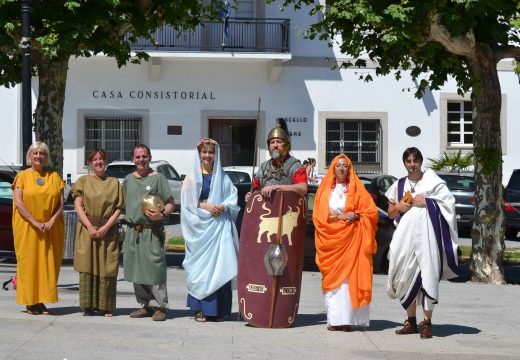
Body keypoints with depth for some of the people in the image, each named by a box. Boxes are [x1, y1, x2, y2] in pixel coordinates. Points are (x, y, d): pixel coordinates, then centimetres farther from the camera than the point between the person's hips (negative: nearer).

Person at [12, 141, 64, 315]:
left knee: (48, 263, 1)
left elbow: (61, 202, 6)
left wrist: (52, 221, -11)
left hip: (51, 228, 2)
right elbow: (18, 202, -6)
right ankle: (30, 302, 2)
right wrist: (35, 222, -15)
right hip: (27, 227, -2)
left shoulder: (54, 176, 9)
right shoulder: (23, 176, 3)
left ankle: (42, 301, 6)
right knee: (29, 262, -2)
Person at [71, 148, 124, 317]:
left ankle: (106, 307, 4)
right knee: (87, 266, -4)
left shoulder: (114, 183, 10)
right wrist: (90, 227, -12)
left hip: (108, 230, 0)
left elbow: (119, 208, 3)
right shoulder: (83, 181, 8)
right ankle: (88, 306, 1)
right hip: (86, 229, 0)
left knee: (107, 268, -2)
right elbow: (78, 205, 0)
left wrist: (106, 227, -10)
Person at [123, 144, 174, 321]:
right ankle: (145, 305, 16)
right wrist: (127, 219, 9)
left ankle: (159, 306, -6)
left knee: (155, 267, -10)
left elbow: (170, 203, -1)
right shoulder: (128, 180, 16)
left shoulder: (158, 178, 2)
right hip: (132, 232, 5)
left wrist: (162, 214, -19)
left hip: (152, 231, -5)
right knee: (136, 270, 6)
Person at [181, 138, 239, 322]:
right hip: (200, 226, -1)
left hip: (220, 225, 2)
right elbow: (188, 202, 2)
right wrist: (206, 206, -12)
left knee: (220, 265, -4)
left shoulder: (222, 177, 15)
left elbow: (233, 198, 8)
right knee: (200, 266, -6)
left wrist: (223, 207, -11)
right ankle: (200, 308, -4)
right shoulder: (192, 178, 9)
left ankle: (218, 309, -2)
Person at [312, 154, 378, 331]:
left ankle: (346, 319, -10)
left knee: (349, 278, -9)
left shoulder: (357, 189, 9)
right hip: (330, 239, 2)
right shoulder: (325, 189, 13)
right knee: (332, 278, -4)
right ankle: (334, 319, -4)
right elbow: (319, 215, 5)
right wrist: (340, 217, -8)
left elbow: (371, 212, 4)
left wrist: (355, 216, -13)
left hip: (352, 239, -2)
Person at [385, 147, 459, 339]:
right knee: (407, 278, 4)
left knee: (426, 277, -10)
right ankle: (411, 321, 12)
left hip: (426, 235, -4)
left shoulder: (432, 181, 4)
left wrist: (426, 202, -10)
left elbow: (448, 203, -3)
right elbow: (390, 213, 19)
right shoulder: (399, 185, 16)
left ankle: (427, 322, -7)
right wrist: (398, 207, -1)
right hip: (405, 235, 4)